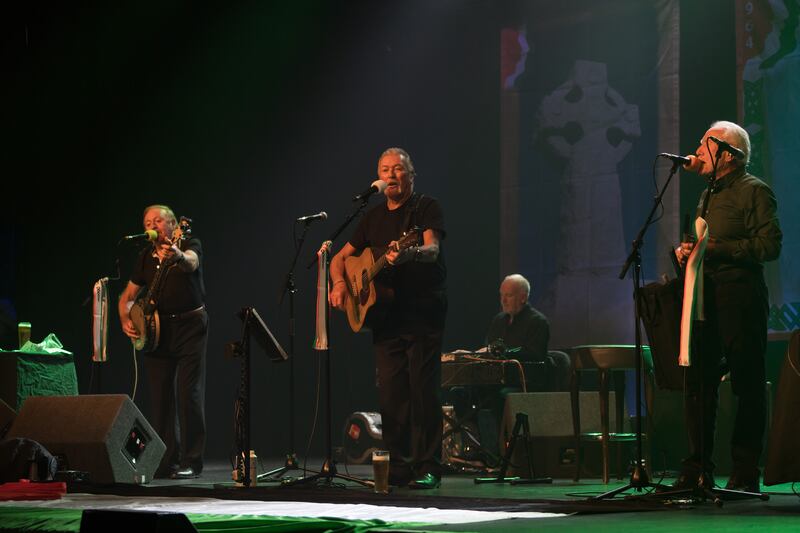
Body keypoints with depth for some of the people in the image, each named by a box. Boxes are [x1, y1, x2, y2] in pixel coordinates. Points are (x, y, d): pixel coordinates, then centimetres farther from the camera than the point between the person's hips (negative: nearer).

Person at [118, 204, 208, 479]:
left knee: (189, 393, -9)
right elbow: (128, 296, 19)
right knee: (160, 396, 3)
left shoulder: (189, 245, -3)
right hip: (157, 329, 5)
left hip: (190, 325, -5)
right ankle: (166, 460, 9)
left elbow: (191, 263, -29)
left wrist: (177, 256, -53)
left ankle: (191, 461, -7)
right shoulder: (146, 257, 12)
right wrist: (125, 320, -2)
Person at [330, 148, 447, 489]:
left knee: (423, 390, -8)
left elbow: (432, 249, -18)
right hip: (384, 316, 6)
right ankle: (398, 467, 9)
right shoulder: (374, 217, 17)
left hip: (423, 312, -5)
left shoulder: (426, 208, 0)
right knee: (390, 393, 3)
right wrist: (339, 283, 1)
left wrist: (409, 255, -41)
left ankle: (428, 468, -6)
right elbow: (340, 258, 22)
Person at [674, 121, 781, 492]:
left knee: (748, 385, -3)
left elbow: (770, 245, -14)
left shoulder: (754, 191, -4)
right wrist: (686, 251, 9)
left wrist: (717, 248, -17)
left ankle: (745, 473, 0)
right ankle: (698, 470, 8)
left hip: (741, 298, -8)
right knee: (699, 381, 4)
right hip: (707, 299, 8)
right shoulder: (709, 194, 22)